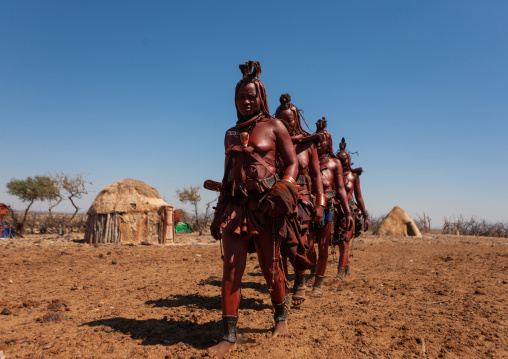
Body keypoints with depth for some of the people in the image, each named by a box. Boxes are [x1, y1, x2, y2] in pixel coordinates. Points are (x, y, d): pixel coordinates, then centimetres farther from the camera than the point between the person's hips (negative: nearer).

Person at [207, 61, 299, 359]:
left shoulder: (274, 126, 5)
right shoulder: (231, 134, 17)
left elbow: (293, 163, 3)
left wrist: (283, 191, -15)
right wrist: (220, 213, 16)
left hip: (266, 203, -3)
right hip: (236, 204, 4)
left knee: (270, 265, 6)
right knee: (232, 267, -3)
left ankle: (281, 317, 32)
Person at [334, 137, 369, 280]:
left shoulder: (354, 176, 8)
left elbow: (359, 197, 11)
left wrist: (365, 215, 8)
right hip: (336, 210, 2)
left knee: (344, 242, -11)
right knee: (340, 243, 9)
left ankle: (340, 273, -12)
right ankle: (347, 269, 27)